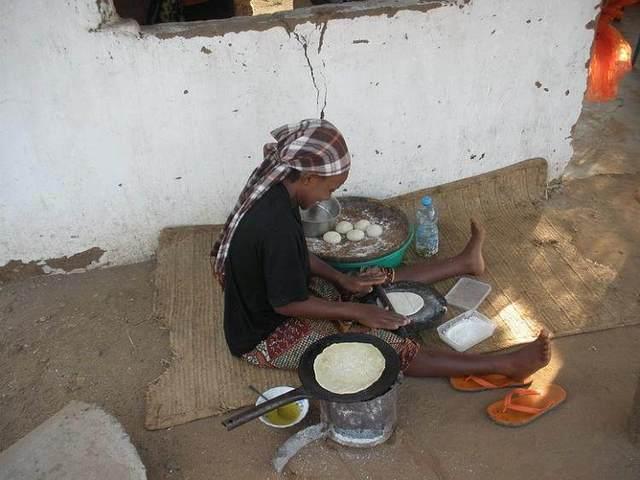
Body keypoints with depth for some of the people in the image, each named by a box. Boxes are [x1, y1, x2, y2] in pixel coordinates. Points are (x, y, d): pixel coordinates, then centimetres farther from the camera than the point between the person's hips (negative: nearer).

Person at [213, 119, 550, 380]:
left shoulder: (271, 189, -6)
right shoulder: (277, 226, -35)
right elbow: (288, 304, -26)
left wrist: (343, 280, 2)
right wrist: (356, 311, -16)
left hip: (271, 298, 9)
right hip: (267, 336, -8)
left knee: (379, 283, 11)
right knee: (385, 346, -13)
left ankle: (464, 262, 26)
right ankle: (506, 366, -10)